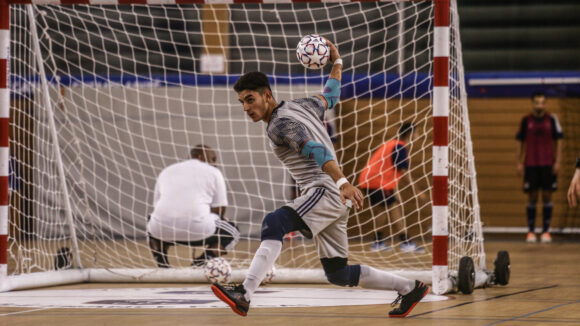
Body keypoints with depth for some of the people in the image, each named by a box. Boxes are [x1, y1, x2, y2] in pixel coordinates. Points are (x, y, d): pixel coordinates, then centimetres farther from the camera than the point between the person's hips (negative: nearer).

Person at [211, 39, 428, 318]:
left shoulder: (281, 123, -10)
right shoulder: (300, 106, 17)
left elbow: (317, 150, -24)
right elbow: (330, 96, 35)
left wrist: (342, 182, -36)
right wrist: (336, 62, 46)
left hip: (324, 191, -10)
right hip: (332, 200, 10)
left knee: (274, 223, -30)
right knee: (338, 274, 13)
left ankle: (244, 294, -46)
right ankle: (409, 288, 21)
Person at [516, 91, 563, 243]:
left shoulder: (552, 119, 3)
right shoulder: (526, 120, 4)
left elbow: (558, 141, 6)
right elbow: (520, 143, 8)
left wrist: (557, 162, -2)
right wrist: (518, 163, 2)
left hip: (548, 164, 0)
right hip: (530, 164, 0)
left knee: (547, 196, 0)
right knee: (532, 197, 0)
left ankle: (546, 231, 5)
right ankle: (530, 231, 6)